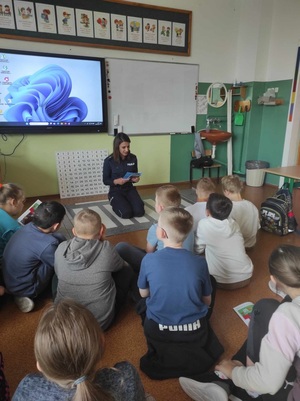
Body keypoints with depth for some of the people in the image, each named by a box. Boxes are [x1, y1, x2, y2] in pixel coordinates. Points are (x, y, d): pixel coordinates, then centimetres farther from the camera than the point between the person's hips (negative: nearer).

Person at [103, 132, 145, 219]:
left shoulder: (133, 158, -3)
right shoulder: (109, 161, -13)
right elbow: (105, 180, -6)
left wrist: (135, 179, -14)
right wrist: (116, 181, -26)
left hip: (129, 189, 3)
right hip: (115, 191, -3)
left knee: (140, 212, -15)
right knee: (127, 213, -22)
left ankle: (126, 202, 17)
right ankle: (115, 204, 12)